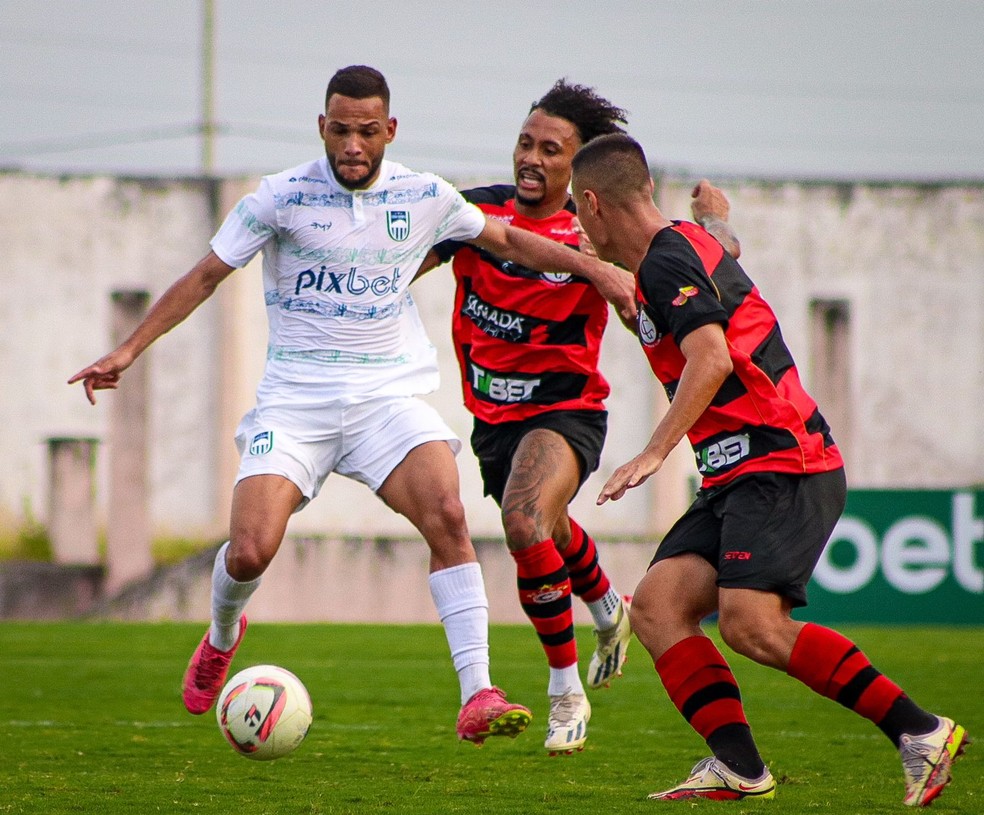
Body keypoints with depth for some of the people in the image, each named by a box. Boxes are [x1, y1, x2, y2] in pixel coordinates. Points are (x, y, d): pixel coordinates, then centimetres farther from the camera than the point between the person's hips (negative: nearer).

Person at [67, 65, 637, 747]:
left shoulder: (424, 197, 4)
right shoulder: (284, 197, -4)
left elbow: (506, 239, 20)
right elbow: (207, 275, 1)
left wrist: (596, 269, 16)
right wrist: (130, 350, -6)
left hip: (388, 395, 1)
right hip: (294, 401, -1)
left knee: (448, 515, -25)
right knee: (251, 551, -16)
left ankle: (478, 698, -26)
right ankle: (222, 637, 23)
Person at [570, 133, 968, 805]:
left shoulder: (667, 261, -11)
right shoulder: (687, 247, 19)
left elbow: (711, 358, -26)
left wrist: (653, 453, -29)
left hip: (781, 465, -10)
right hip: (739, 477, 10)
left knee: (750, 622, -23)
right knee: (658, 604, -3)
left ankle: (921, 730, -18)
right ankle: (739, 767, -11)